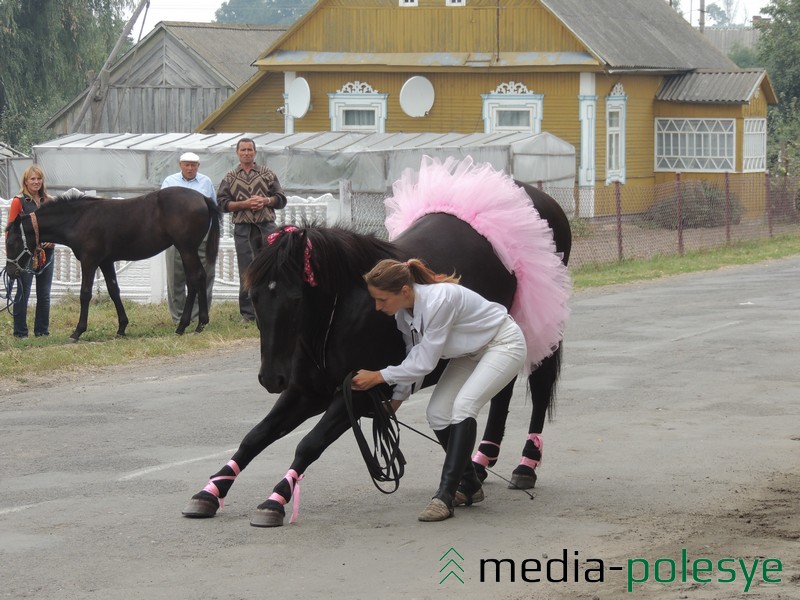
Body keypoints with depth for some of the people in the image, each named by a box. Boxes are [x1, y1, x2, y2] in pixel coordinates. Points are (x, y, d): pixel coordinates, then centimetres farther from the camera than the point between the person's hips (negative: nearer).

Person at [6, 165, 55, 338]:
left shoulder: (48, 202, 9)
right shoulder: (18, 201, -5)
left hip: (46, 253, 5)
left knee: (44, 295, 10)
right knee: (23, 293, -1)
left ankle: (42, 330, 18)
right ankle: (20, 332, 5)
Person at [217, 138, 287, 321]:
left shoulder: (267, 174, 11)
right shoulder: (230, 178, 10)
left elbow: (281, 199, 10)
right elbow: (222, 203, 3)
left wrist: (265, 200, -9)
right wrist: (244, 204, -10)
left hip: (267, 225, 0)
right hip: (243, 228, 0)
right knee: (246, 272, 1)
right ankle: (248, 313, 5)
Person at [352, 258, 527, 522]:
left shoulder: (439, 300, -36)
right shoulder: (403, 312, -10)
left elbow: (424, 362, -29)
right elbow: (414, 355, 5)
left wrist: (377, 377, -22)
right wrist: (396, 399, 5)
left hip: (504, 344, -9)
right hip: (471, 351, 9)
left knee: (463, 405, -26)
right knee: (437, 413, -2)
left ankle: (445, 496, -28)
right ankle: (469, 486, 15)